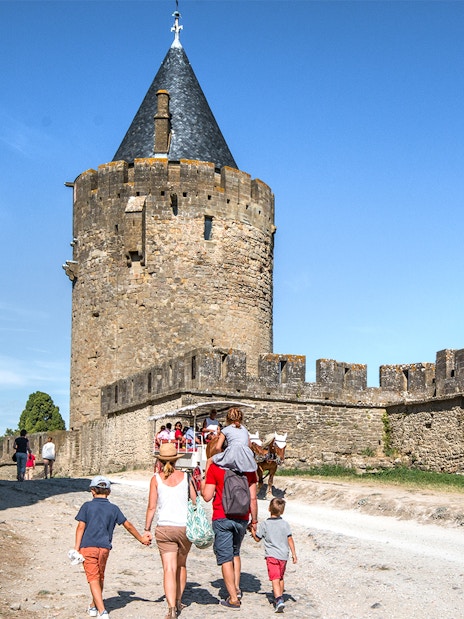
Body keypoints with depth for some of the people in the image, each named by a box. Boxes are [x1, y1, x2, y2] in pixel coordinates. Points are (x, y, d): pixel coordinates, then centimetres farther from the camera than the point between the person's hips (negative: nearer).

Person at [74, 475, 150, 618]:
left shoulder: (87, 506, 1)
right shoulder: (114, 508, 8)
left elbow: (81, 527, -5)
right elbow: (128, 525, 15)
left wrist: (76, 547, -5)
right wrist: (141, 538, 27)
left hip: (88, 547, -3)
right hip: (104, 548, 3)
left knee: (93, 580, -4)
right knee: (100, 578, 21)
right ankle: (93, 607, 37)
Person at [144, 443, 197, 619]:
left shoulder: (156, 479, -2)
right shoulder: (185, 477, 1)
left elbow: (152, 507, -3)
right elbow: (195, 502, 4)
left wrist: (147, 529, 5)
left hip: (164, 528, -2)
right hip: (185, 527, 2)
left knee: (169, 569, -4)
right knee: (181, 566, 21)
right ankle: (178, 602, 33)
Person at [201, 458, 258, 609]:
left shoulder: (214, 467, -8)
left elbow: (207, 496, -7)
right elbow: (253, 498, 2)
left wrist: (205, 475, 5)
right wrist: (254, 520, 12)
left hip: (222, 518, -4)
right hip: (242, 518, 4)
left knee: (225, 557, 3)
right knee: (235, 553, 25)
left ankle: (233, 599, 2)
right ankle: (236, 589, 19)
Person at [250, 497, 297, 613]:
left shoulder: (264, 524, -5)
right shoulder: (285, 524, 2)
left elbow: (257, 539, 4)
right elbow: (290, 539, 2)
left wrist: (252, 530, 21)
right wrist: (294, 554, 7)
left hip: (272, 556, -4)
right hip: (283, 556, 4)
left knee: (275, 579, -10)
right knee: (281, 578, 22)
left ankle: (279, 600, -27)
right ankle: (280, 597, 34)